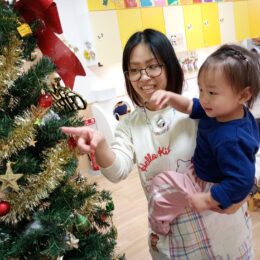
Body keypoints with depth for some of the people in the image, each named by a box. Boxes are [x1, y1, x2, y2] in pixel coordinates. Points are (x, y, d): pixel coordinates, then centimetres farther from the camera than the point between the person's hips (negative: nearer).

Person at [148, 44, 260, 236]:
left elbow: (241, 182, -37)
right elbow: (190, 106, -5)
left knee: (161, 185, -4)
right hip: (203, 170, 9)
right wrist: (170, 97, -23)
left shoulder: (230, 140, -41)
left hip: (210, 185, -8)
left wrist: (207, 200, -29)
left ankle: (160, 229, 20)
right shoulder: (221, 111, -16)